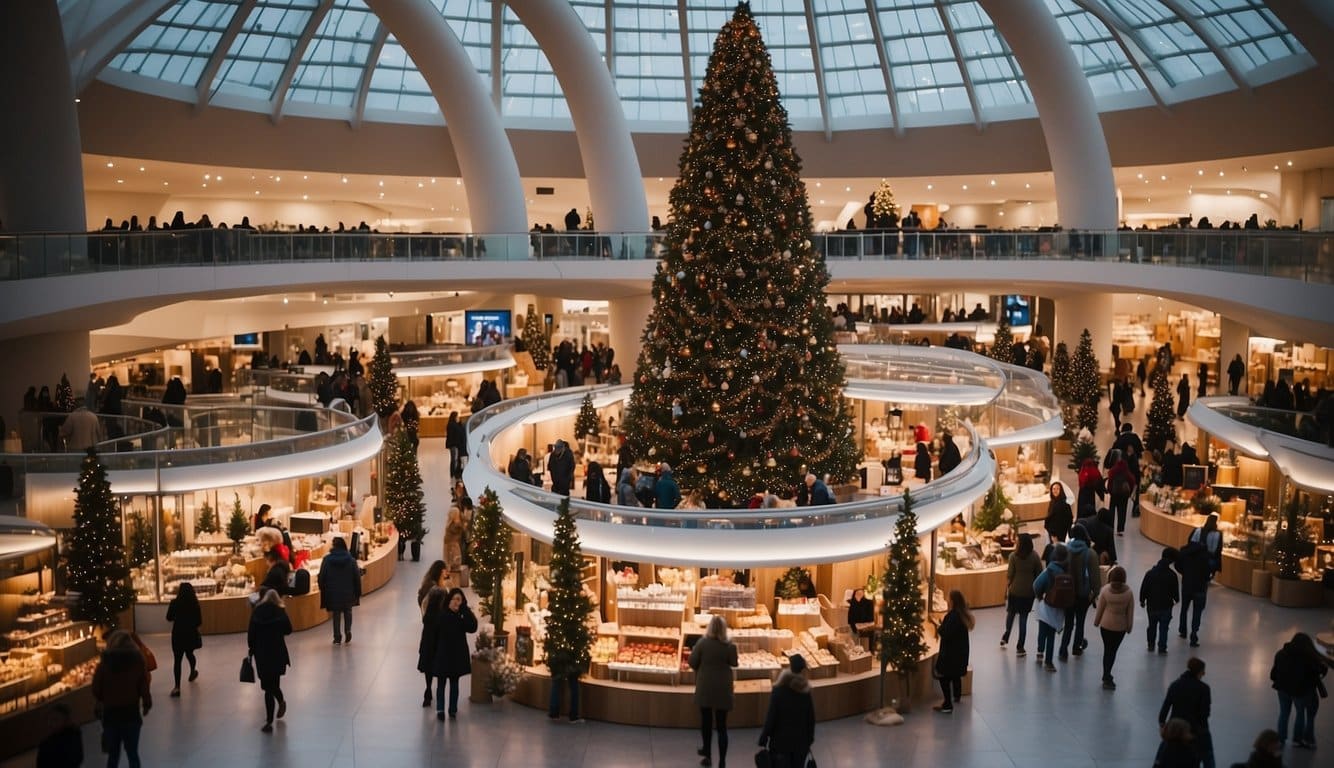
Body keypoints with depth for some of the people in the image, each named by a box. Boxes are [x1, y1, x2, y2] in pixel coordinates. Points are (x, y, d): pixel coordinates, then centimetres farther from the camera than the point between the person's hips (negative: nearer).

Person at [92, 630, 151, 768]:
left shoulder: (105, 662, -4)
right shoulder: (137, 661, -6)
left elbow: (95, 688, -1)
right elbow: (144, 687, -7)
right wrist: (147, 704, 11)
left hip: (110, 713, 1)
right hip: (131, 713, 0)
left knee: (113, 754, 11)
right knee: (132, 753, 10)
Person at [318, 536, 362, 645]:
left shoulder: (327, 559, -9)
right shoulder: (351, 560, -7)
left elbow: (322, 577, -5)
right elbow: (357, 577, -4)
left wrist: (323, 590, 9)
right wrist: (357, 593, 4)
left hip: (333, 592, 0)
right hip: (348, 592, 1)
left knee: (336, 614, 10)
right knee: (348, 612, 19)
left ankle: (337, 637, 8)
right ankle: (348, 630, -1)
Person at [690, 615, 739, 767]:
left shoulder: (702, 642, -13)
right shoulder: (729, 645, -12)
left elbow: (692, 663, -7)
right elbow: (734, 663, 1)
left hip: (705, 687, 0)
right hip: (722, 688, 0)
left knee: (706, 721, 18)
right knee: (721, 725, 5)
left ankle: (708, 755, 30)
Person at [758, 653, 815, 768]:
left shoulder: (779, 690, -12)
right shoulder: (805, 691, -1)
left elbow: (770, 717, -12)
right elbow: (811, 719, 4)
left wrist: (763, 741, -5)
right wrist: (809, 740, 16)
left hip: (780, 741, -4)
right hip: (800, 742, 4)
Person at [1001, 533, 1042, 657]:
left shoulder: (1014, 556, -10)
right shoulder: (1035, 556, -7)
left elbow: (1009, 575, -9)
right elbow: (1039, 574, -3)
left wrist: (1006, 589, 3)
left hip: (1015, 590, 0)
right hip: (1029, 591, 1)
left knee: (1011, 614, 23)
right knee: (1023, 618, 6)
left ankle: (1005, 637, 32)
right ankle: (1020, 648, 6)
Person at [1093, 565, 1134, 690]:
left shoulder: (1105, 590, -16)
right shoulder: (1128, 592, -13)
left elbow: (1100, 608, -7)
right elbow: (1130, 611, -5)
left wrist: (1096, 621, 9)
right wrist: (1129, 626, 9)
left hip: (1106, 624, 0)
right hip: (1121, 626, 0)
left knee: (1107, 650, 12)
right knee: (1113, 650, 11)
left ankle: (1107, 677, 14)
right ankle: (1107, 677, 18)